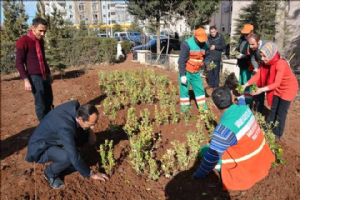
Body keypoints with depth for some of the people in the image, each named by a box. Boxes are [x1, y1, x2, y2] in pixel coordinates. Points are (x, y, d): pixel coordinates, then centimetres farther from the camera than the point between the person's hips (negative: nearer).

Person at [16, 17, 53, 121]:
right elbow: (19, 63, -11)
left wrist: (48, 73, 22)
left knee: (49, 101, 11)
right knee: (40, 103, -3)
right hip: (34, 77, -7)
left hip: (45, 76, 7)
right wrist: (26, 80, -17)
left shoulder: (40, 41, 12)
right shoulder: (23, 41, -10)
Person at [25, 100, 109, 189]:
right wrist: (91, 174, -21)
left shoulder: (75, 105, -19)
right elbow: (74, 157, -34)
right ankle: (50, 173, 0)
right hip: (40, 148, -8)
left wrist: (89, 132, -10)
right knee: (68, 157, -33)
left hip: (53, 139, 8)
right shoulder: (66, 128, -40)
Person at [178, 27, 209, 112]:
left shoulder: (204, 45, 0)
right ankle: (184, 107, 15)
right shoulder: (187, 44, -20)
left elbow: (205, 57, 14)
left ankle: (202, 106, 23)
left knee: (200, 88, 11)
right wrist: (182, 75, -22)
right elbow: (181, 60, -21)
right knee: (184, 90, 2)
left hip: (196, 72, 6)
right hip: (186, 72, -6)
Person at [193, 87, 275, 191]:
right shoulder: (244, 108, -10)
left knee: (205, 151, 0)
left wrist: (198, 175, -6)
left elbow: (211, 156, -22)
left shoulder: (225, 127, -31)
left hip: (249, 169, -8)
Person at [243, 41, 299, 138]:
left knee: (281, 113, 2)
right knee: (273, 109, 17)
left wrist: (262, 89, -47)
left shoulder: (281, 64, -35)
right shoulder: (266, 63, -13)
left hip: (288, 88, -7)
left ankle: (277, 134, 17)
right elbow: (257, 75, -16)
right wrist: (246, 85, -26)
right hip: (277, 88, 7)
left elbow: (276, 83, -37)